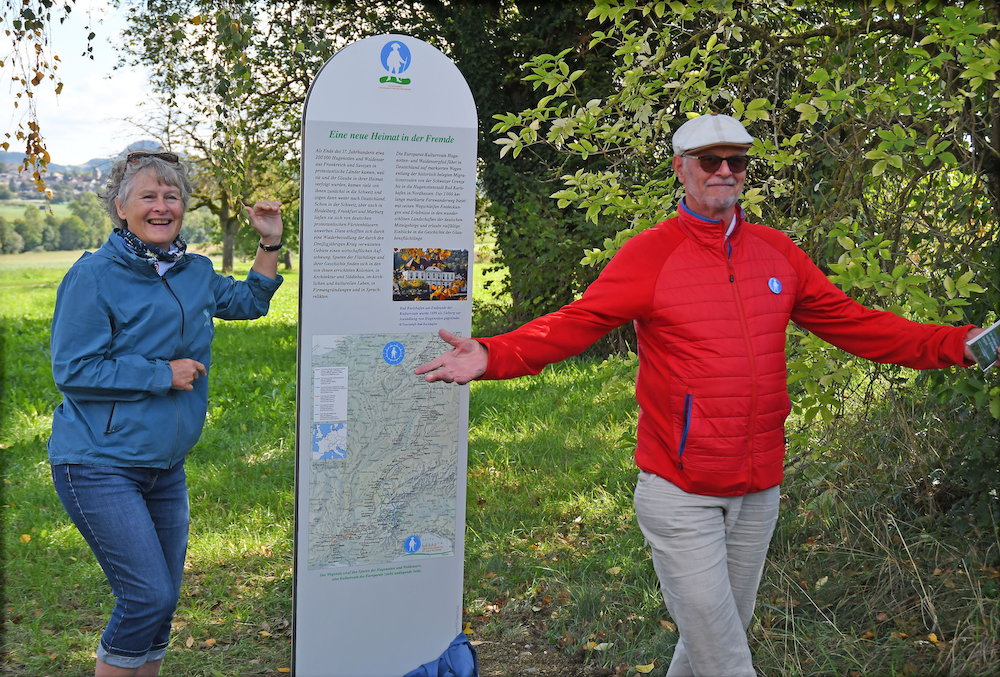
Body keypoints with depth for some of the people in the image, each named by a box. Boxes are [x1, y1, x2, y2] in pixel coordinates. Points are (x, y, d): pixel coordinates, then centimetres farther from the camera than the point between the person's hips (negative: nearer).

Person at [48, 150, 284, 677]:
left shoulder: (194, 272, 9)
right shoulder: (94, 276, -12)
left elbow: (249, 302, 27)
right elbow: (71, 371, -15)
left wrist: (270, 243, 13)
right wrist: (163, 374, -17)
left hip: (165, 467, 7)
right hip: (99, 466, -7)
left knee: (161, 598, 14)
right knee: (149, 597, -12)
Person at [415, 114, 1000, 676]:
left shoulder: (776, 252, 7)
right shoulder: (649, 255, -7)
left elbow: (854, 323, 10)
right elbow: (572, 324, -11)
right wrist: (491, 356, -26)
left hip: (758, 493, 5)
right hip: (681, 496, -5)